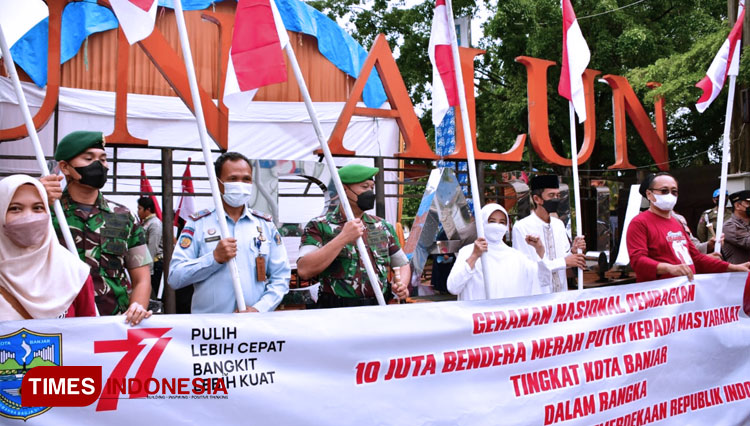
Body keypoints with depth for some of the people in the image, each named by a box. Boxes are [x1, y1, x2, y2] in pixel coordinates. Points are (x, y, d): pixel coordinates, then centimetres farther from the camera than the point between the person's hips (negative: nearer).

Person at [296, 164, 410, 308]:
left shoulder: (383, 227, 17)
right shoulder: (319, 226, 3)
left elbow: (403, 264, 28)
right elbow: (304, 271, -11)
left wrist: (402, 285, 6)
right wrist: (343, 238, -14)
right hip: (336, 314, -4)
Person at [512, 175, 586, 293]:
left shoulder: (559, 224, 8)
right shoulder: (522, 227, -13)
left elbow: (564, 257, 14)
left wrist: (573, 252, -8)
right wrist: (564, 262, -18)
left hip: (561, 290, 6)